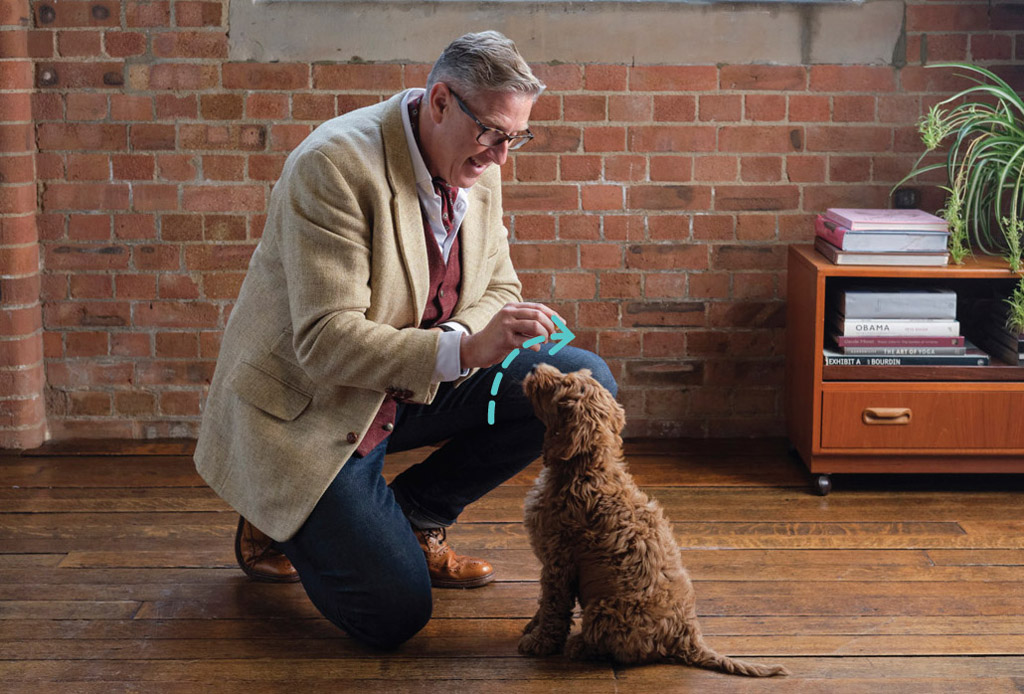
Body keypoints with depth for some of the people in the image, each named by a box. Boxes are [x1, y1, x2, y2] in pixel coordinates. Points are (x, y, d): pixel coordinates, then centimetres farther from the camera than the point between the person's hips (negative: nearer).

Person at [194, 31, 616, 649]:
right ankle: (278, 523, 13)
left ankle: (414, 516, 7)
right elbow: (326, 342, -30)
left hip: (412, 387, 8)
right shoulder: (334, 165, -25)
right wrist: (464, 350, -41)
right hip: (308, 412, -7)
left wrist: (456, 336, -17)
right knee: (395, 613, -17)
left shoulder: (478, 170, -2)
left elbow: (497, 286, 8)